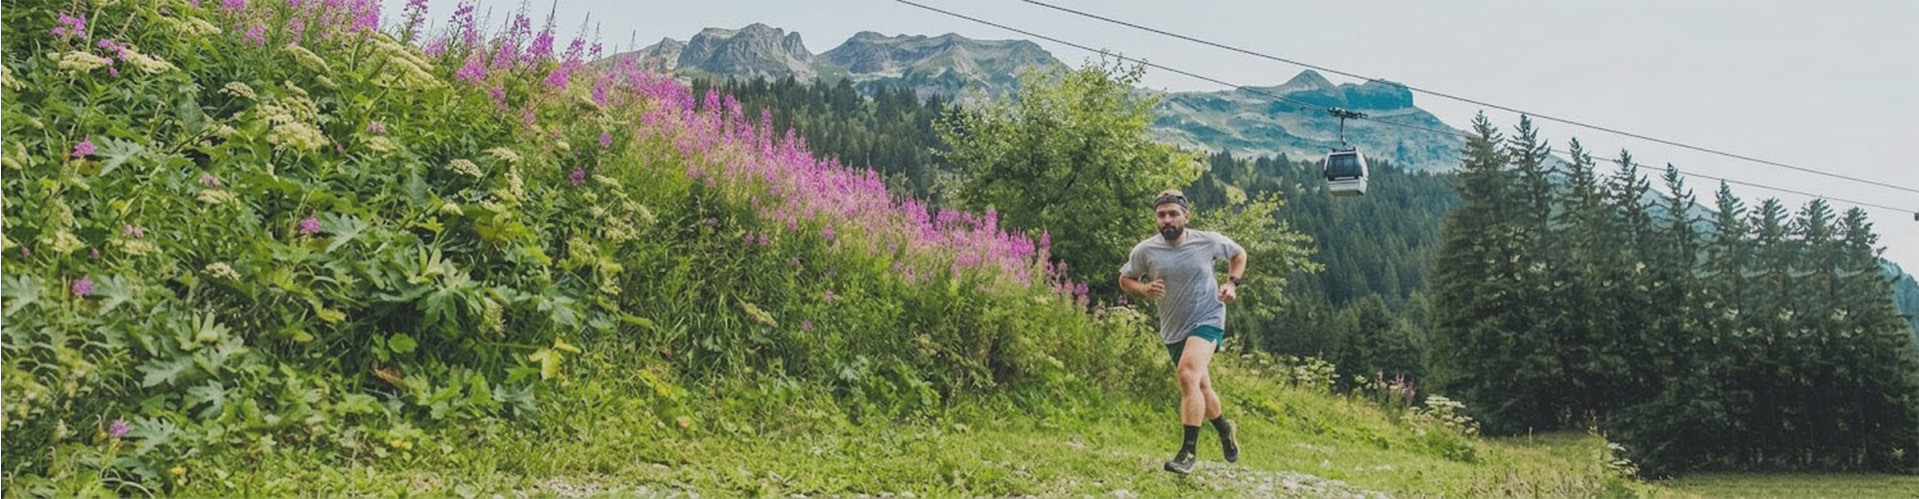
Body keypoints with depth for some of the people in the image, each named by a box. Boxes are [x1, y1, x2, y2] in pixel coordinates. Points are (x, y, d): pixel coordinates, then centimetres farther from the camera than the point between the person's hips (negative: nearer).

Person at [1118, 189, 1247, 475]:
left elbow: (1239, 254, 11)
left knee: (1188, 376, -26)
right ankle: (1224, 429, 48)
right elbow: (1125, 279, 6)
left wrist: (1232, 284, -5)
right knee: (1200, 388, 17)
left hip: (1207, 320, -4)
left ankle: (1188, 452, -22)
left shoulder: (1208, 242, -10)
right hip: (1173, 330, 4)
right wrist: (1144, 289, -15)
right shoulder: (1144, 251, -10)